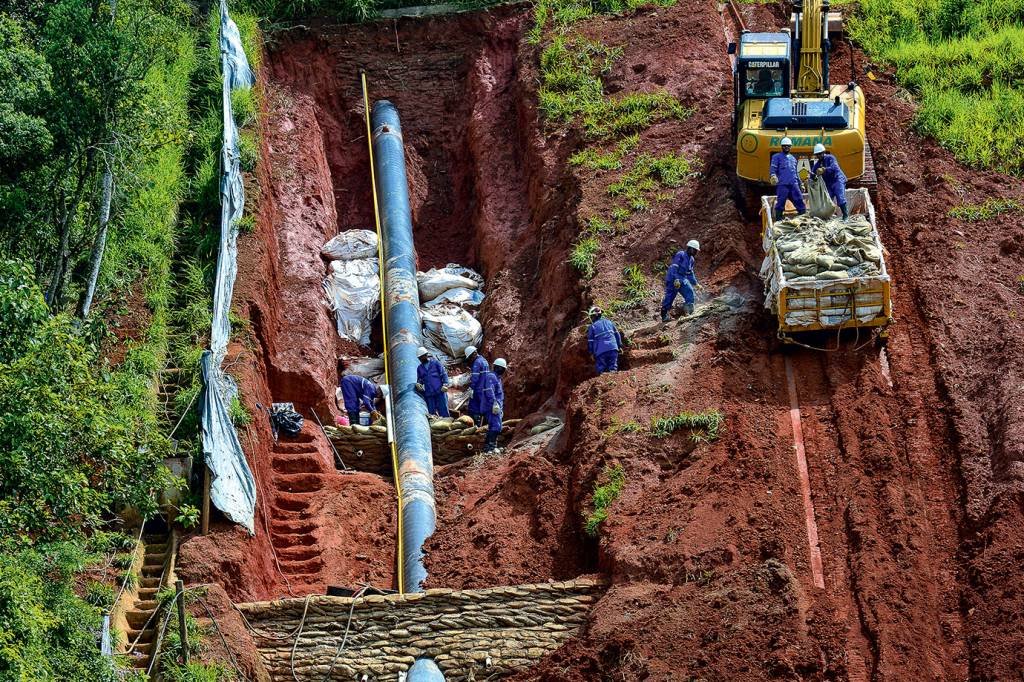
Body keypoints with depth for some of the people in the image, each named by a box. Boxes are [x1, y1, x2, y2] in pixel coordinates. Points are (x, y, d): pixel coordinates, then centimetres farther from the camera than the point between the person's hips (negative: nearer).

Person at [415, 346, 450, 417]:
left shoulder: (435, 363, 5)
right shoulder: (420, 368, 15)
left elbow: (444, 374, 2)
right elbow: (420, 379, 18)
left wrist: (445, 384, -11)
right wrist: (418, 384, -5)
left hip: (440, 391, -4)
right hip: (429, 394, 4)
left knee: (443, 411, -5)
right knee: (432, 412, 2)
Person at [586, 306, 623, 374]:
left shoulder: (592, 326, 4)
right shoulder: (609, 322, 15)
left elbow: (590, 341, 5)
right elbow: (617, 334, 16)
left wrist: (592, 353, 13)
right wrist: (619, 346, 21)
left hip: (601, 350, -3)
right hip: (613, 348, 3)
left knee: (601, 369, 4)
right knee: (613, 367, 6)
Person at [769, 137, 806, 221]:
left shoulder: (793, 158, 26)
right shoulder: (777, 157, 9)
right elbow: (773, 168, -4)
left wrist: (800, 184, 27)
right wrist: (773, 175, -25)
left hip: (794, 185, 5)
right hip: (782, 185, -5)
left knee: (800, 201, -1)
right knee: (780, 204, -6)